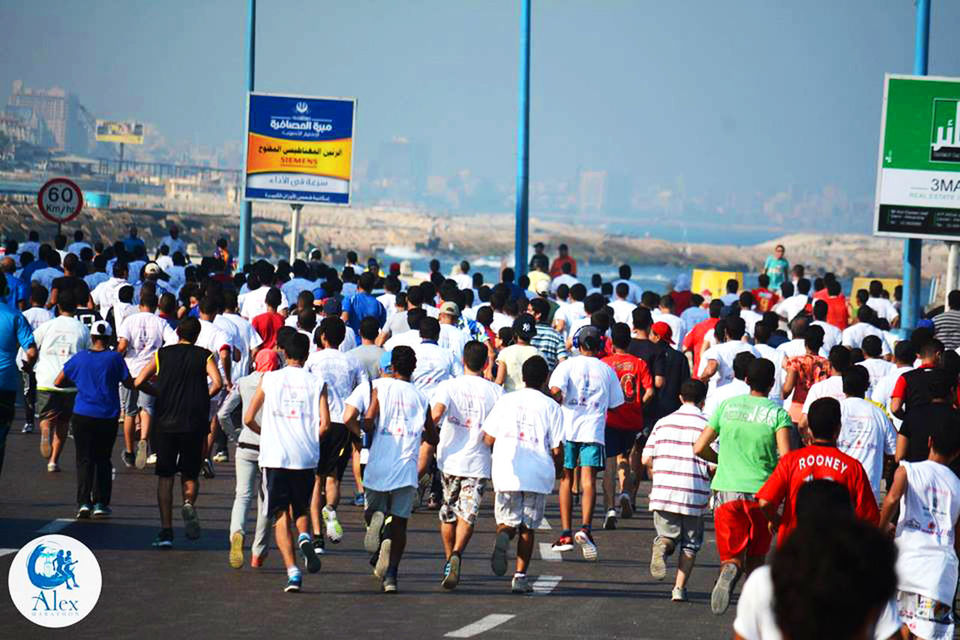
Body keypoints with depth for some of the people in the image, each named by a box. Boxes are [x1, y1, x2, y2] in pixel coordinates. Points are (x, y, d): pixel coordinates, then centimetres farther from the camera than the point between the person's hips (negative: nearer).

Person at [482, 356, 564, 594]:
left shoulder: (505, 401, 5)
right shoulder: (551, 407, -1)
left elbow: (488, 438, 5)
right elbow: (556, 449, -3)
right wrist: (554, 466, 18)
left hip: (506, 473, 1)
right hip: (538, 475, -1)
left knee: (507, 521, 13)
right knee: (527, 527, 10)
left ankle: (503, 538, -23)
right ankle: (520, 576, 4)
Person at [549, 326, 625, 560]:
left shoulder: (568, 365, 3)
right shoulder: (607, 371, 11)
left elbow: (556, 390, -14)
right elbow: (615, 403, 13)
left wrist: (559, 403, 6)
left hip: (567, 427, 0)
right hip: (594, 429, 0)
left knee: (566, 479, 10)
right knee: (588, 479, -8)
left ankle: (566, 534, 9)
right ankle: (585, 528, -28)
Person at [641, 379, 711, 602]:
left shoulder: (663, 422, 7)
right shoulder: (707, 425, -2)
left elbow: (646, 459, 6)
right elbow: (714, 464, -6)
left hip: (663, 492, 2)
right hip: (694, 496, -2)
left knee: (667, 534, 15)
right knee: (690, 544, 13)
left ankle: (662, 545, -20)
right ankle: (679, 588, 4)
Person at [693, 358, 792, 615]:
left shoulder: (727, 406, 6)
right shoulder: (778, 414, -2)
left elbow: (699, 448, 7)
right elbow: (786, 458, -13)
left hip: (726, 490, 1)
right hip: (760, 493, -1)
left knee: (732, 556, 4)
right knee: (756, 559, 17)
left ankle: (730, 571, -29)